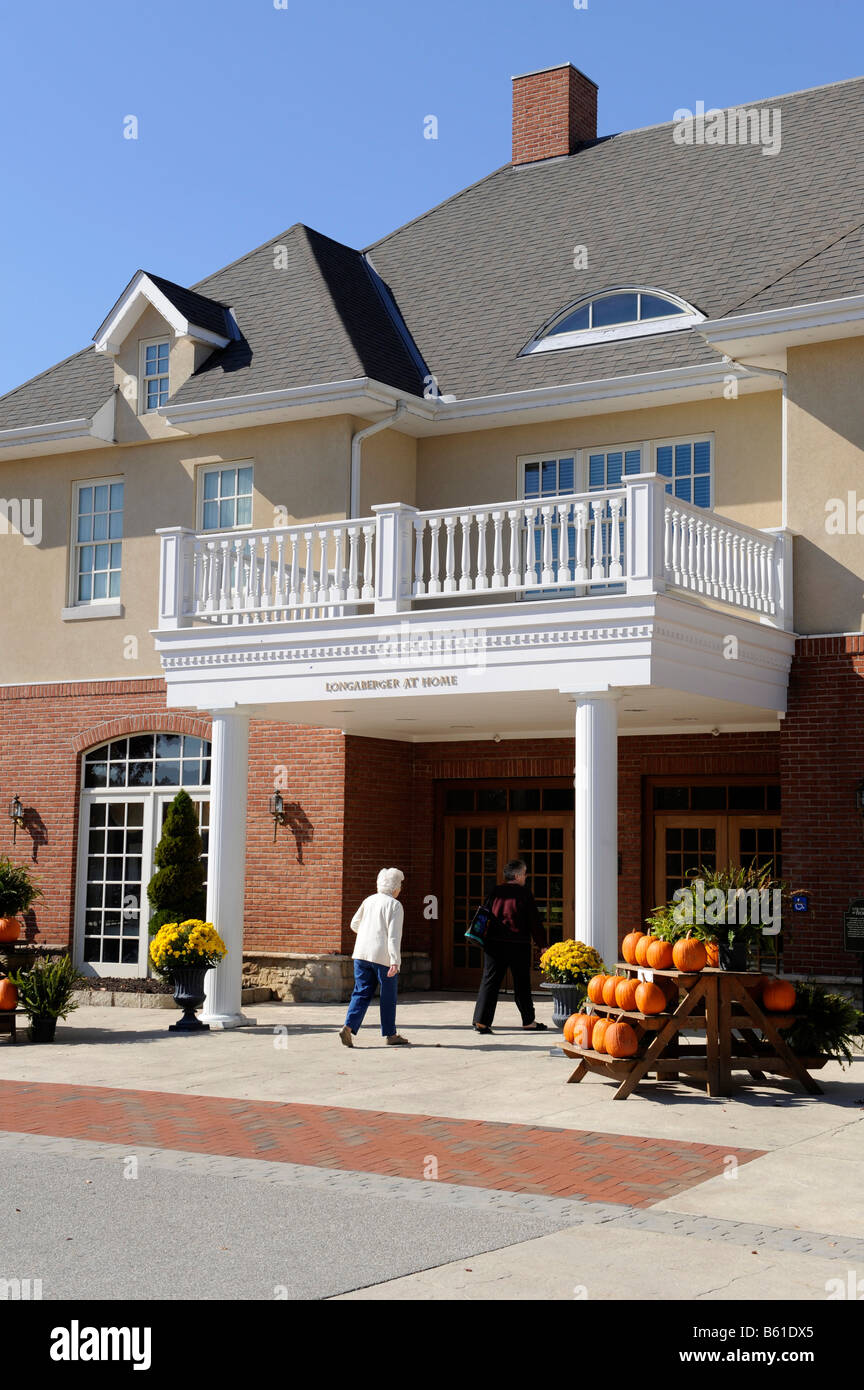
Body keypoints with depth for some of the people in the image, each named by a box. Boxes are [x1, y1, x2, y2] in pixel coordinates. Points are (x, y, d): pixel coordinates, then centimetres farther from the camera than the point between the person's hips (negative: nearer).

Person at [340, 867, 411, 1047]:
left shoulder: (368, 901, 10)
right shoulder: (395, 905, -8)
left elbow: (354, 924, 20)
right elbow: (394, 935, -16)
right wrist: (394, 961, -20)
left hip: (362, 953, 5)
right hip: (383, 955, -5)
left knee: (362, 993, 6)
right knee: (388, 996, 8)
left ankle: (348, 1026, -12)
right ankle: (390, 1035, 17)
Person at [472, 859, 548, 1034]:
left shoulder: (495, 892, 6)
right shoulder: (524, 893, -6)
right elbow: (534, 921, -5)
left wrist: (484, 940, 16)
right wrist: (542, 945, 1)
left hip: (494, 944, 3)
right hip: (519, 945, -3)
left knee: (490, 981, 4)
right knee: (521, 983, 9)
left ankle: (481, 1021, -5)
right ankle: (528, 1021, 20)